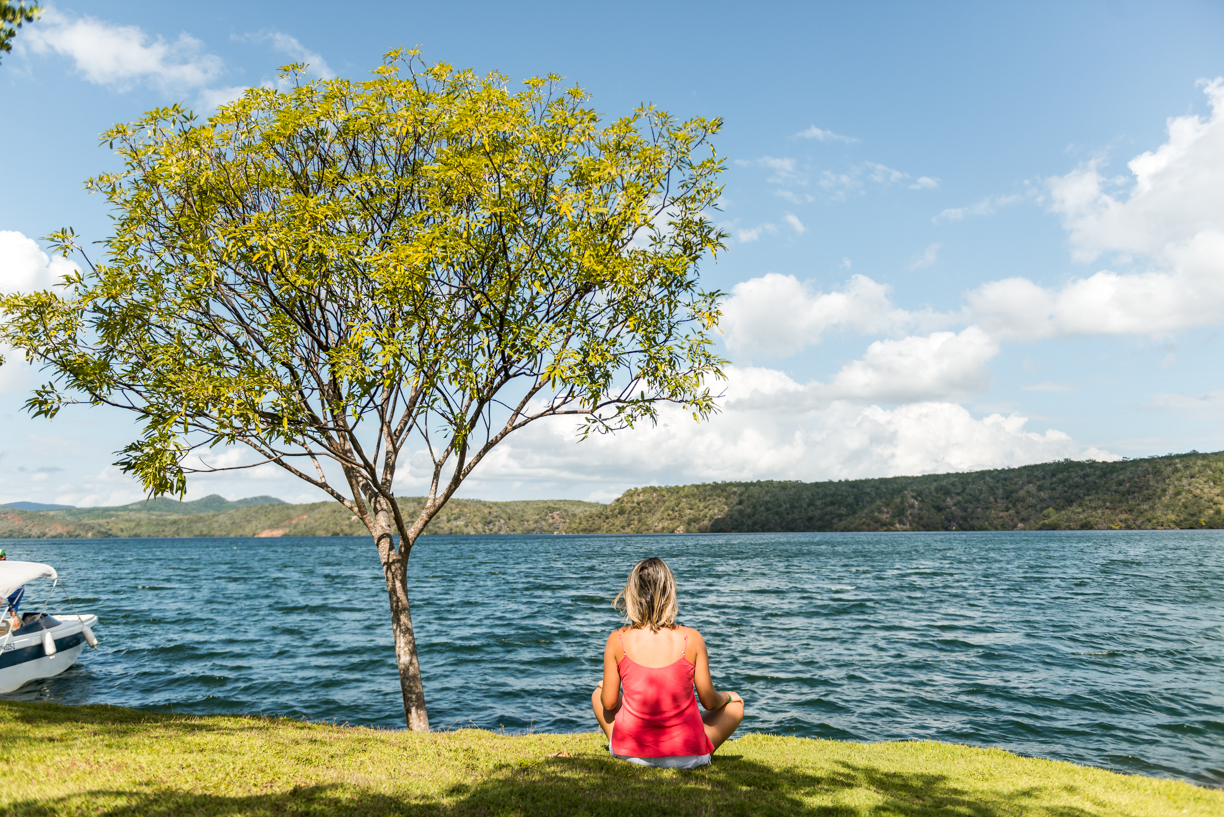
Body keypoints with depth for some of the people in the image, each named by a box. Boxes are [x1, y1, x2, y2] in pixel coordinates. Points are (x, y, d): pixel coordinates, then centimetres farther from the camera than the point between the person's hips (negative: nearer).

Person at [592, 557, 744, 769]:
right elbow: (709, 702, -5)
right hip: (685, 757, -1)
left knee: (598, 694, 30)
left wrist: (605, 687, 21)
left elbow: (609, 703, -3)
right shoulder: (691, 639, -13)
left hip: (630, 753, 2)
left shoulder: (617, 640, -11)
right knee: (735, 705, 24)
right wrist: (727, 697, 19)